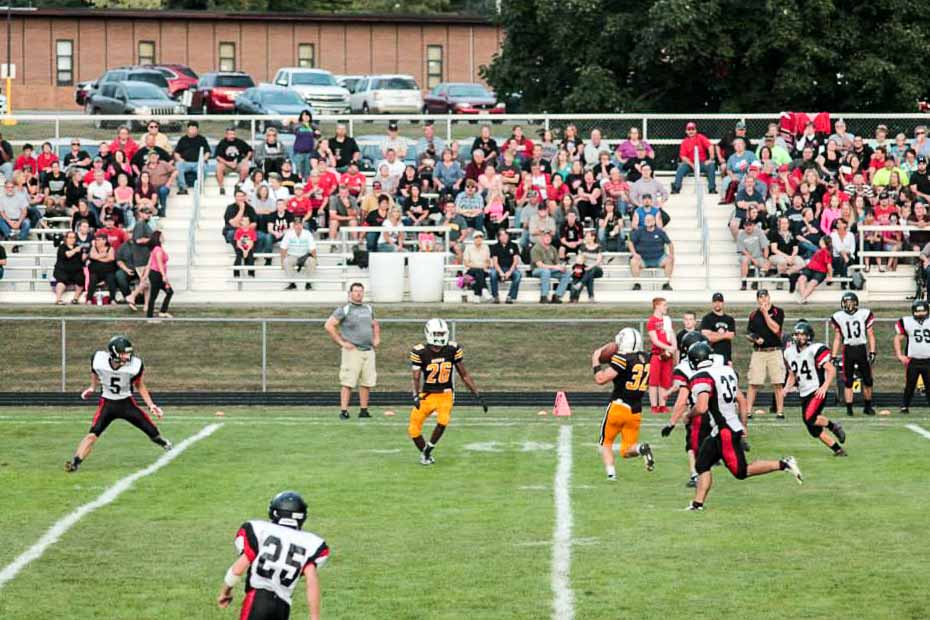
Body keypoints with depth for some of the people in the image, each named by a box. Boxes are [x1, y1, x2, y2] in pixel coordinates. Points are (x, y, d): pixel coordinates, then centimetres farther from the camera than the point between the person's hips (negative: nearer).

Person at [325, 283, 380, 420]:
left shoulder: (368, 309, 15)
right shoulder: (344, 310, -6)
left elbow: (375, 325, 33)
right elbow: (329, 326, -10)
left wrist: (376, 339, 16)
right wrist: (341, 342, -11)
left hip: (368, 351, 6)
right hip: (352, 351, -6)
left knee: (367, 382, 7)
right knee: (348, 383, -8)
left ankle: (363, 410, 15)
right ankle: (343, 411, -7)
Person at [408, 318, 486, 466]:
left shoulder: (452, 349, -4)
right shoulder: (420, 352, -10)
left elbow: (464, 375, 3)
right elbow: (416, 377, -10)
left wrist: (478, 396, 0)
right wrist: (415, 396, -28)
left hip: (445, 394, 0)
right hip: (427, 395, 0)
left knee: (443, 421, -27)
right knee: (414, 430, -5)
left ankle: (429, 449, -4)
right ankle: (424, 453, 24)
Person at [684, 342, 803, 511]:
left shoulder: (701, 378, -15)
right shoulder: (726, 371, 11)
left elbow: (701, 408, -26)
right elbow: (742, 402, 16)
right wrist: (743, 426, 23)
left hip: (724, 432, -9)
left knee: (741, 471, -1)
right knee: (702, 465, 12)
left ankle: (782, 464, -4)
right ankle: (697, 503, 10)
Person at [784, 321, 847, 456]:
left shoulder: (815, 350, -12)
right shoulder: (790, 352, 10)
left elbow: (831, 370, -14)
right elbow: (792, 375, 21)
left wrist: (825, 386, -27)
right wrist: (786, 388, 3)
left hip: (817, 392, -7)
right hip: (804, 394, 7)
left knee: (809, 418, -27)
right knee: (814, 431, 10)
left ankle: (833, 426, -4)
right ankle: (838, 449, 21)